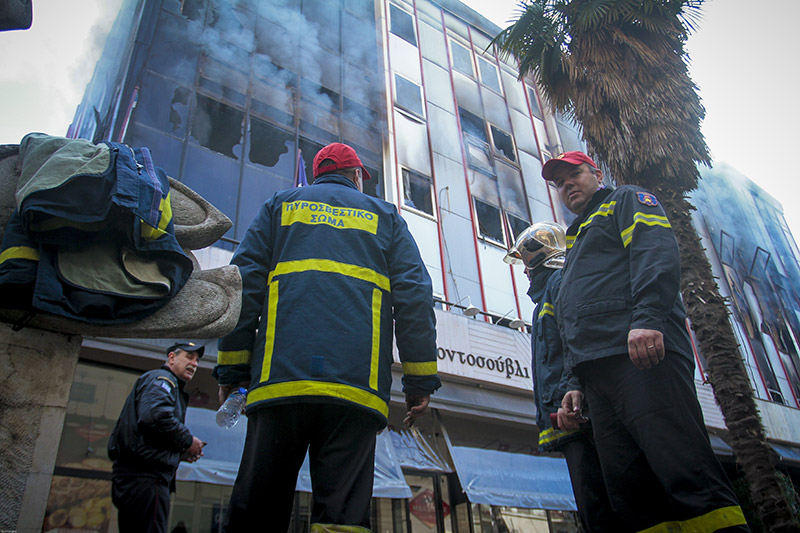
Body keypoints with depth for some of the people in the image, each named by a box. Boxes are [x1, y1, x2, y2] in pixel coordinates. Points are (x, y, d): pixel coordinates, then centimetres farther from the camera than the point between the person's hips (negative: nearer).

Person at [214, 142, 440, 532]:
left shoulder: (280, 206, 22)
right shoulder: (384, 215, 22)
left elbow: (245, 284, 10)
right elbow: (414, 295, 10)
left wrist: (232, 369, 9)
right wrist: (421, 379, 8)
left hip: (279, 378, 1)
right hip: (356, 385, 0)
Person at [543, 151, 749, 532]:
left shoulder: (627, 200, 18)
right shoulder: (578, 239, 37)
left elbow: (657, 251, -6)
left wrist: (647, 316, -22)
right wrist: (578, 388, 18)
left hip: (639, 356, -7)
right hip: (598, 377, 8)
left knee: (687, 473, -16)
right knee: (631, 497, -1)